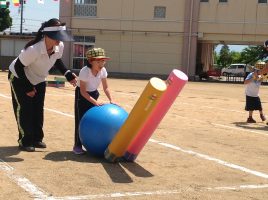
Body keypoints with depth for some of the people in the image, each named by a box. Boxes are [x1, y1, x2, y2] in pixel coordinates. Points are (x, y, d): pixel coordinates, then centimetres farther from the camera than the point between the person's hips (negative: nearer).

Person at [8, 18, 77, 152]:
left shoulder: (59, 46, -21)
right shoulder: (33, 49, -40)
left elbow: (57, 61, 3)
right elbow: (18, 67, -27)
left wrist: (68, 74, -9)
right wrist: (27, 87, -23)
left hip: (39, 80, 6)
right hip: (19, 78, -6)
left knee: (38, 109, 8)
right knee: (25, 108, -7)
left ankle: (37, 139, 20)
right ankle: (25, 141, 4)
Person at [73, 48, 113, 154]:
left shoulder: (103, 70, -15)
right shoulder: (84, 71, -30)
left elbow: (105, 87, -6)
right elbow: (83, 91, -28)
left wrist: (111, 100, -19)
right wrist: (95, 102, -34)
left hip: (94, 94, 5)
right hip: (81, 95, -5)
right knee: (81, 120, -6)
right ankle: (77, 146, 1)